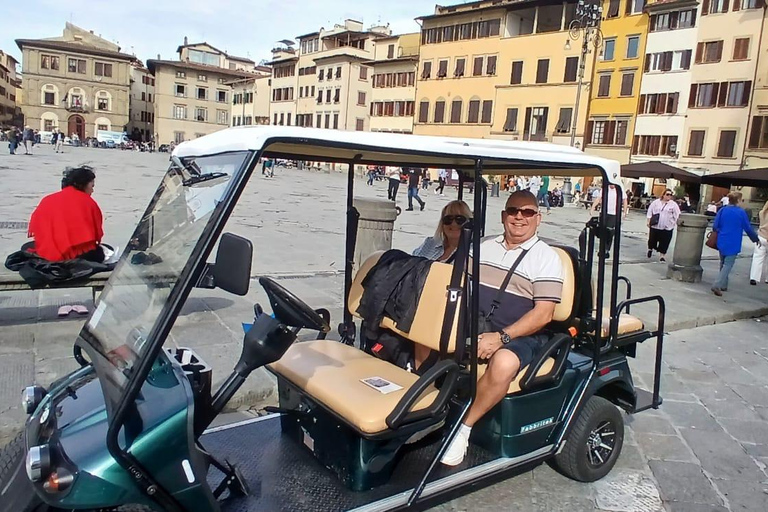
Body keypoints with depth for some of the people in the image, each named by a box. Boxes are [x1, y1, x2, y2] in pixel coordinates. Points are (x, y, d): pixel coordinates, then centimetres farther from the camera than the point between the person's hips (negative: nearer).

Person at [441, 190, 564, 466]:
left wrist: (501, 337, -24)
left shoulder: (547, 257, -4)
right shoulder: (486, 247, 13)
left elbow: (543, 313, -12)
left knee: (503, 364, -36)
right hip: (476, 326, 6)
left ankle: (464, 428, -17)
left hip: (522, 334, -5)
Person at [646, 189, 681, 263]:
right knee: (652, 240, 8)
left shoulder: (674, 205, -1)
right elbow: (650, 212, 7)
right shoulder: (656, 202, 3)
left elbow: (677, 216, -3)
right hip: (655, 226, 1)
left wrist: (678, 224, -11)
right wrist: (648, 221, 1)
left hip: (667, 228, -1)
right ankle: (650, 249, 37)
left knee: (664, 243, -1)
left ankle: (662, 255, 10)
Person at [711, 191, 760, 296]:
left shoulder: (722, 210, 0)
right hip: (733, 244, -4)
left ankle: (723, 285, 25)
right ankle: (717, 285, -15)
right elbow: (748, 228, -3)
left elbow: (715, 227, 0)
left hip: (721, 242, 4)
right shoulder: (741, 212, -9)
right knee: (728, 265, -2)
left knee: (723, 263, 18)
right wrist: (756, 239, 12)